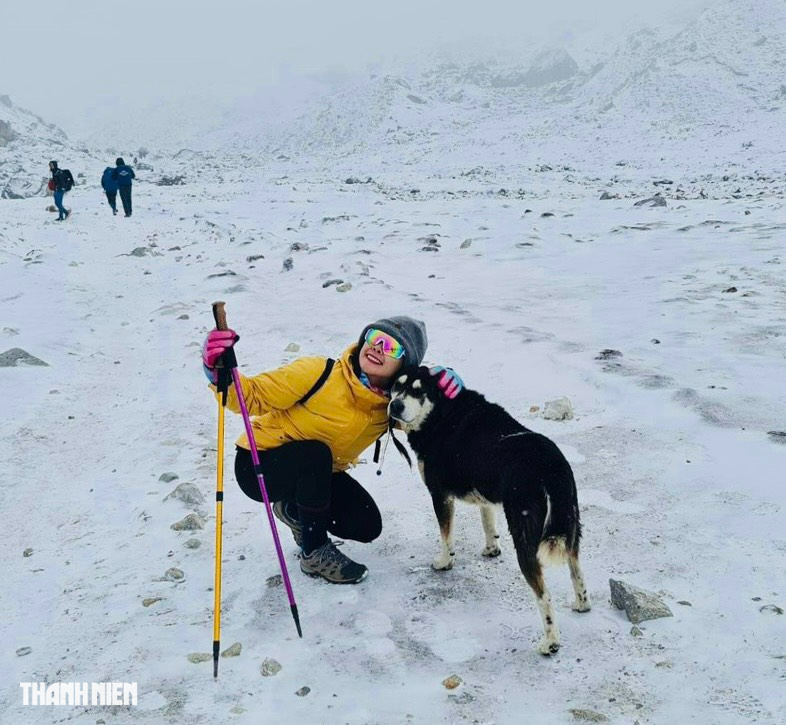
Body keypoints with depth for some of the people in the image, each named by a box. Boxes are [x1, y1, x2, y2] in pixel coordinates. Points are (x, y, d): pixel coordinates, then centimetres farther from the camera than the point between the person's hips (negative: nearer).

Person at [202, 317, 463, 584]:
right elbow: (254, 396, -24)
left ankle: (294, 511, 21)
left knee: (367, 526, -5)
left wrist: (443, 380, -21)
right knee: (316, 453, -35)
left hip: (316, 472, 6)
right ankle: (315, 553, -15)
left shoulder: (391, 406, -12)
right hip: (260, 464, -5)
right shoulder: (319, 373, -28)